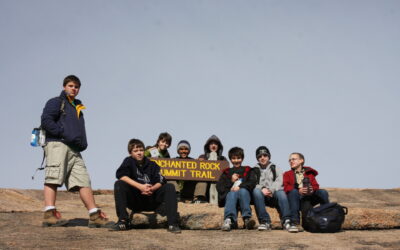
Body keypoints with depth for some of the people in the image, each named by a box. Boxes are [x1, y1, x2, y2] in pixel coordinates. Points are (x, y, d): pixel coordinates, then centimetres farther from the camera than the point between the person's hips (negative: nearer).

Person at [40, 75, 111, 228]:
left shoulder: (78, 107, 31)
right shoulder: (56, 102, 8)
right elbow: (46, 122, -7)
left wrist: (82, 143, 13)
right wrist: (65, 134, -14)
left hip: (74, 149, 7)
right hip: (57, 145, -7)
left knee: (84, 181, -1)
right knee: (54, 179, -15)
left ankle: (95, 216, -4)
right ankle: (49, 215, -23)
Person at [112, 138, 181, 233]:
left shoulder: (152, 165, 12)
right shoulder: (129, 161, 6)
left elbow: (160, 181, -1)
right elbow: (121, 175, -15)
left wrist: (152, 189, -24)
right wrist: (140, 187, -24)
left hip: (151, 202, 2)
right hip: (134, 201, -2)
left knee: (170, 187, -17)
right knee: (119, 184, -25)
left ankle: (172, 223, -26)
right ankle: (123, 221, -29)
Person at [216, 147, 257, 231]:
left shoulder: (248, 170, 26)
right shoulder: (227, 172, 28)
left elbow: (253, 182, 6)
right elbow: (219, 187, 16)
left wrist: (240, 186, -10)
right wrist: (231, 181, 1)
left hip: (244, 193, 0)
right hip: (229, 194, 0)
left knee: (243, 191, -36)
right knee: (232, 193, -36)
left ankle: (247, 218, -50)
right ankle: (229, 219, -61)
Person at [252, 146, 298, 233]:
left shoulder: (275, 168, 23)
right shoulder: (254, 170, 21)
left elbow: (279, 181, 5)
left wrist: (271, 190, -15)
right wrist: (262, 189, -16)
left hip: (274, 195, 0)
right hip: (262, 196, 0)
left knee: (281, 192, -34)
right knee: (256, 191, -35)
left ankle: (286, 221, -41)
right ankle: (265, 221, -36)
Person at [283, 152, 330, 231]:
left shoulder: (309, 172, 22)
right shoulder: (287, 174, 18)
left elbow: (315, 185, 7)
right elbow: (286, 187, -1)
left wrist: (312, 190, -20)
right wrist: (299, 191, -22)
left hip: (308, 197, 1)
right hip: (296, 198, -1)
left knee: (323, 192, -22)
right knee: (294, 192, -34)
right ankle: (295, 222, -40)